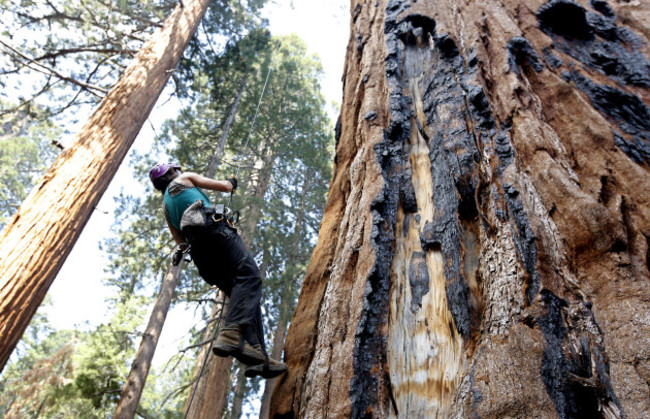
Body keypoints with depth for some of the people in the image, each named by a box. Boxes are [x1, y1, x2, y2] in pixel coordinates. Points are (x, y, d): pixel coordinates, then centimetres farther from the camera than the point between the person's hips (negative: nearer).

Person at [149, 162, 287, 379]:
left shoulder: (166, 206, 37)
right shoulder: (184, 178, 22)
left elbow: (181, 241, 30)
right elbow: (223, 186, 19)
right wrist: (231, 182, 41)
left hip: (198, 251, 7)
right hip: (212, 227, -6)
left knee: (244, 297, -1)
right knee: (248, 275, -25)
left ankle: (256, 356, -17)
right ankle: (232, 334, -49)